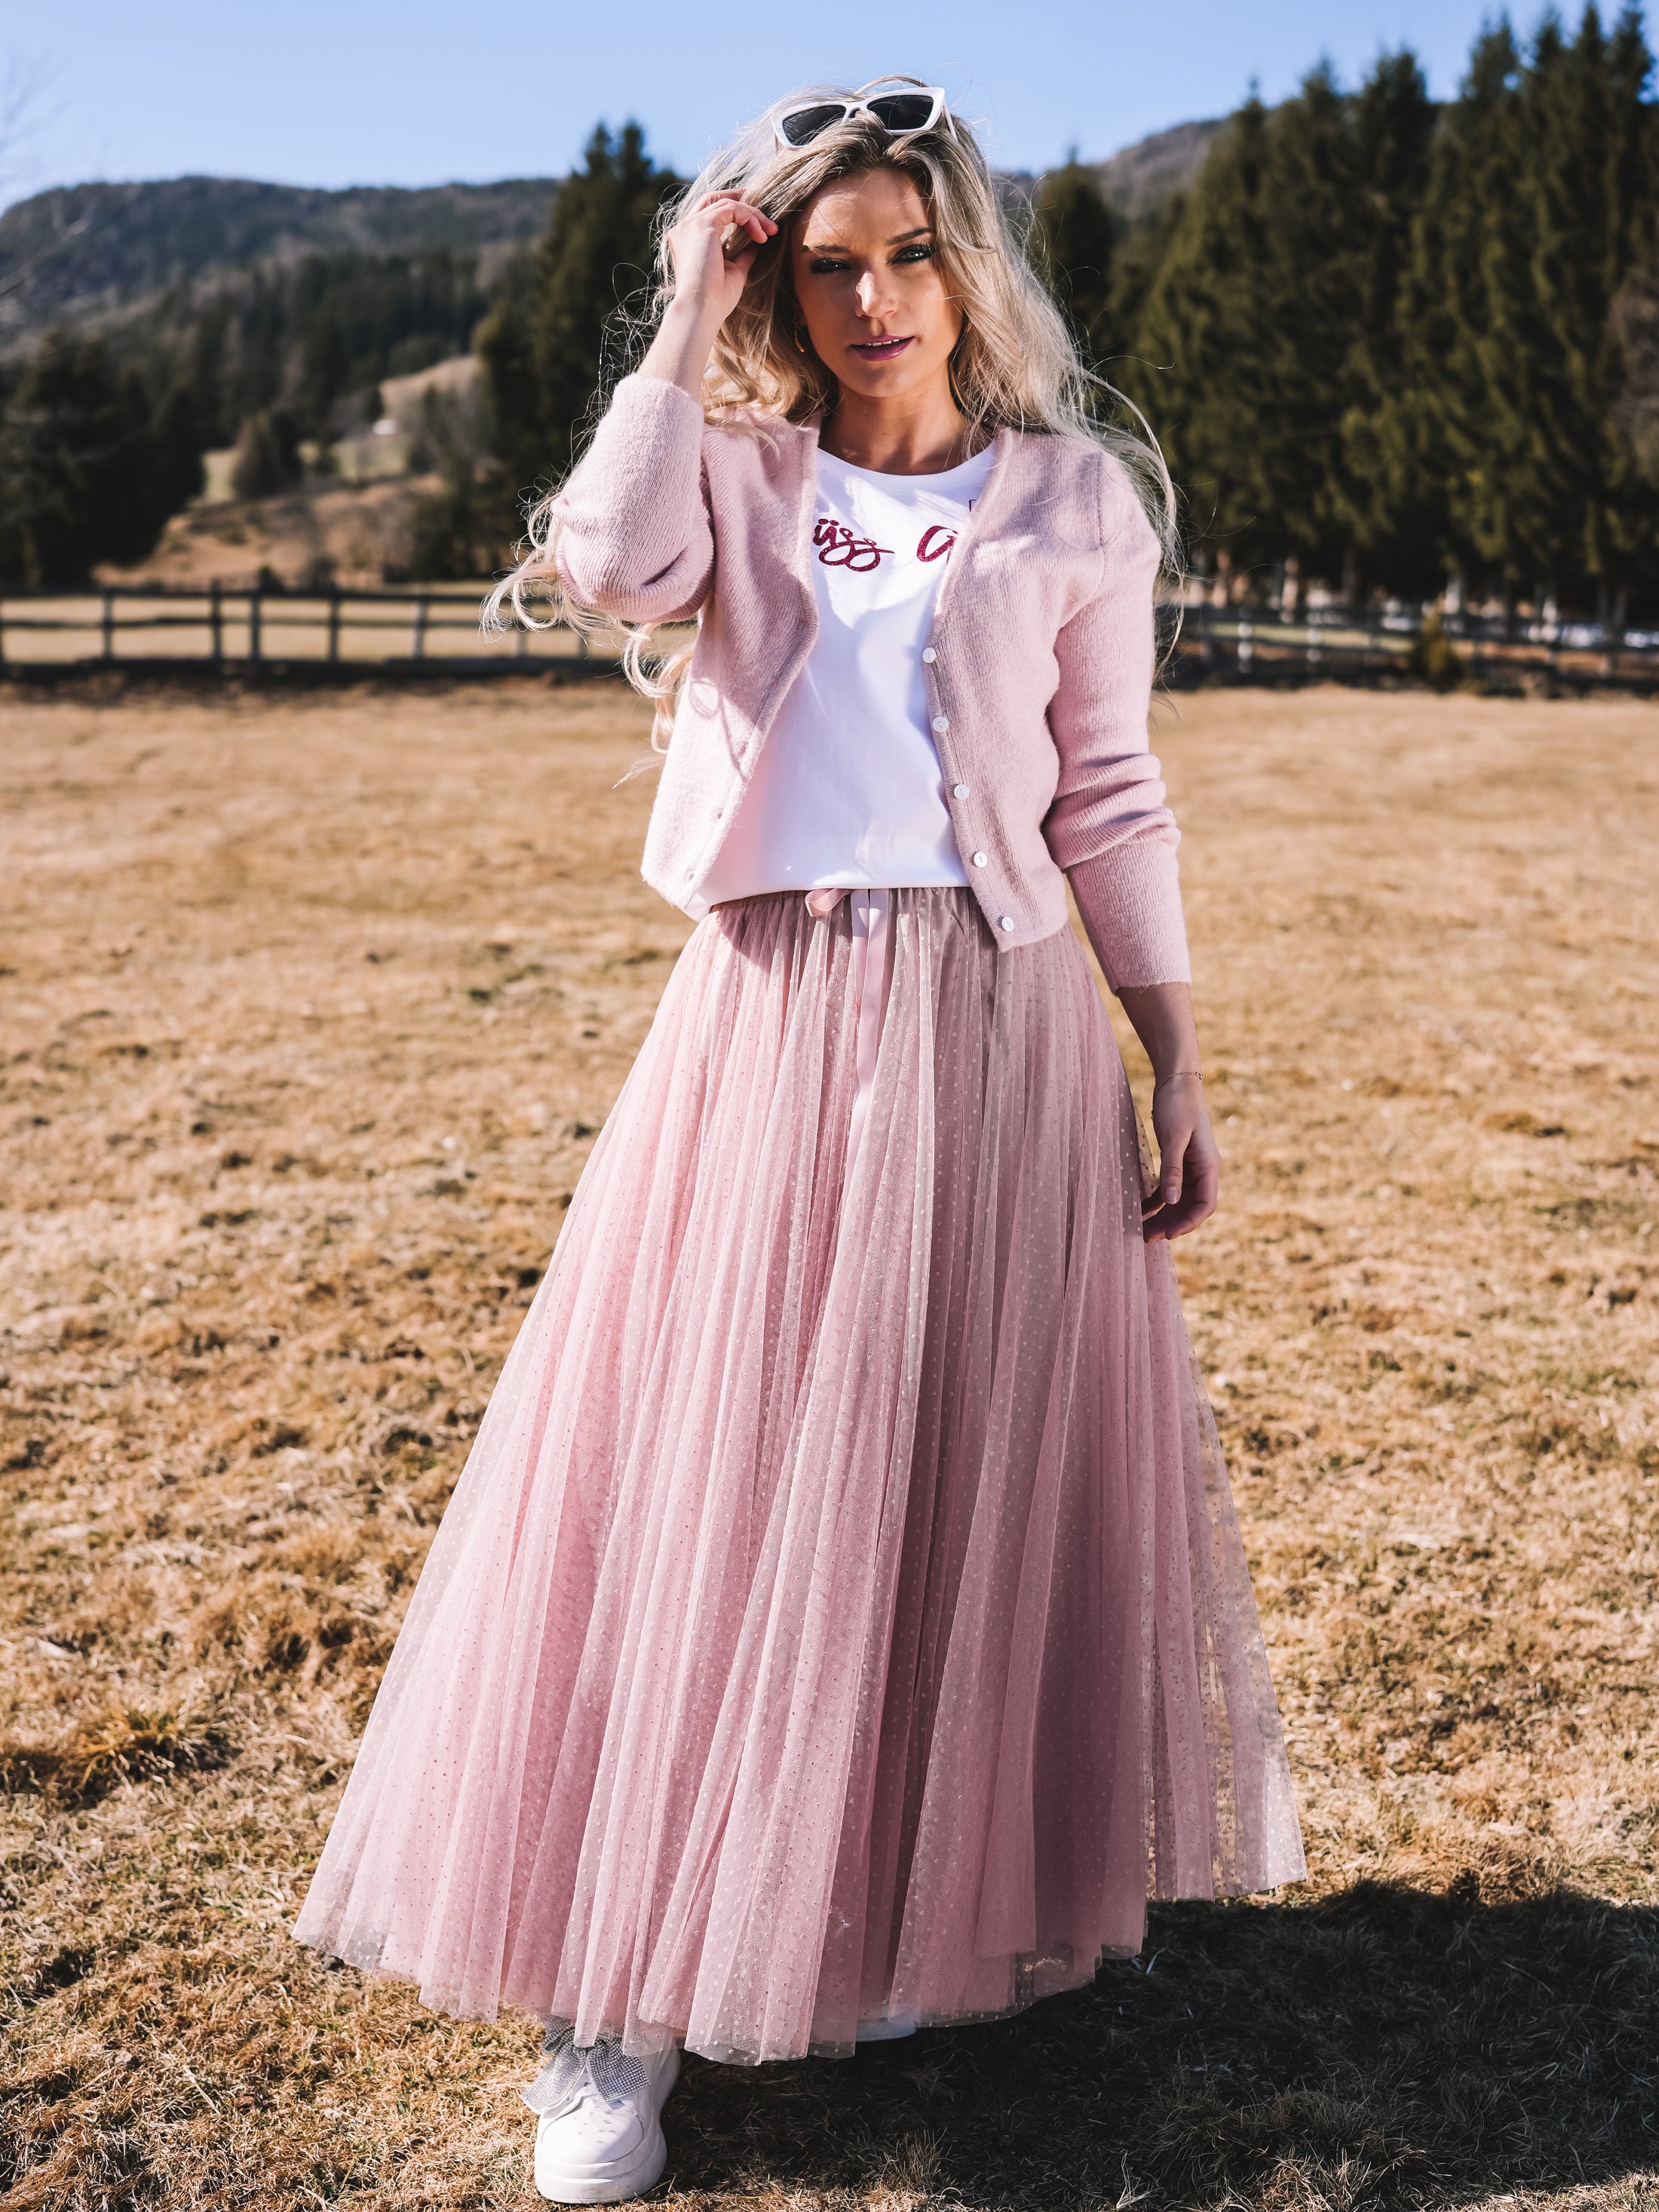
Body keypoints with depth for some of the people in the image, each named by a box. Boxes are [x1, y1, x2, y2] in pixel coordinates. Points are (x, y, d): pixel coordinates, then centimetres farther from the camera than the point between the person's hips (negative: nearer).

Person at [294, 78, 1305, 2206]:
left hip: (996, 1022, 0)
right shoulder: (737, 473, 7)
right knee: (702, 1479, -1)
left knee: (962, 1478, 6)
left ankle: (919, 1908, 26)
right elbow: (606, 567, -16)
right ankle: (626, 1992, 7)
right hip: (766, 1017, 0)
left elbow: (1107, 802, 7)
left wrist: (1173, 1060, 4)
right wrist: (693, 333, -6)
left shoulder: (1072, 499, 6)